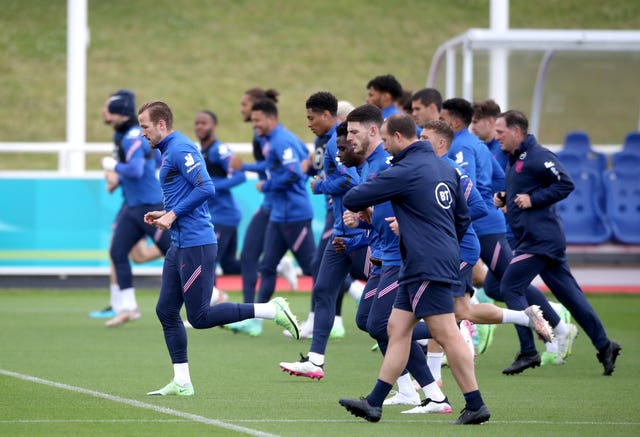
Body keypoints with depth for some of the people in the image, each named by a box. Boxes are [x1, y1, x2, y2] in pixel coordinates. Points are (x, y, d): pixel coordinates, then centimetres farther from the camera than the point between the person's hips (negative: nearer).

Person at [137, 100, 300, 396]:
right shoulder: (170, 151, 18)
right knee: (166, 311, 7)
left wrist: (174, 214, -17)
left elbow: (206, 188, -23)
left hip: (196, 245, -10)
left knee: (200, 316, -8)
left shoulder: (180, 149, -14)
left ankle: (272, 310, -2)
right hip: (180, 245, 10)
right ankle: (181, 383, 8)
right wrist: (165, 215, 15)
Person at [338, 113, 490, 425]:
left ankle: (475, 405, -7)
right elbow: (463, 217, 20)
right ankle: (374, 403, 11)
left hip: (427, 266, -10)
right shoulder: (445, 168, 14)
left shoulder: (405, 172, -13)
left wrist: (359, 208, 15)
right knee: (397, 328, 11)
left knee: (446, 334, -8)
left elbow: (352, 200, -8)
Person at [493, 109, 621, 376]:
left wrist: (533, 199, -19)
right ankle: (604, 346, 11)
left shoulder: (538, 156, -13)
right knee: (569, 293, 9)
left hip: (539, 240, -10)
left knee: (510, 287, -10)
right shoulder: (514, 159, 17)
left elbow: (565, 184, -18)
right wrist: (504, 199, 10)